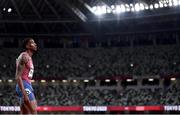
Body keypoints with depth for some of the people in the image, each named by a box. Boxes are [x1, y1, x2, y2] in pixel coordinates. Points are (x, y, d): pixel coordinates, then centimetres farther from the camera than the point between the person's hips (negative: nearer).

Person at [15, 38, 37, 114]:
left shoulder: (29, 58, 20)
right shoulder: (24, 56, -10)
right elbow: (18, 76, -17)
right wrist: (24, 94, -24)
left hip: (27, 86, 10)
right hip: (24, 86, -10)